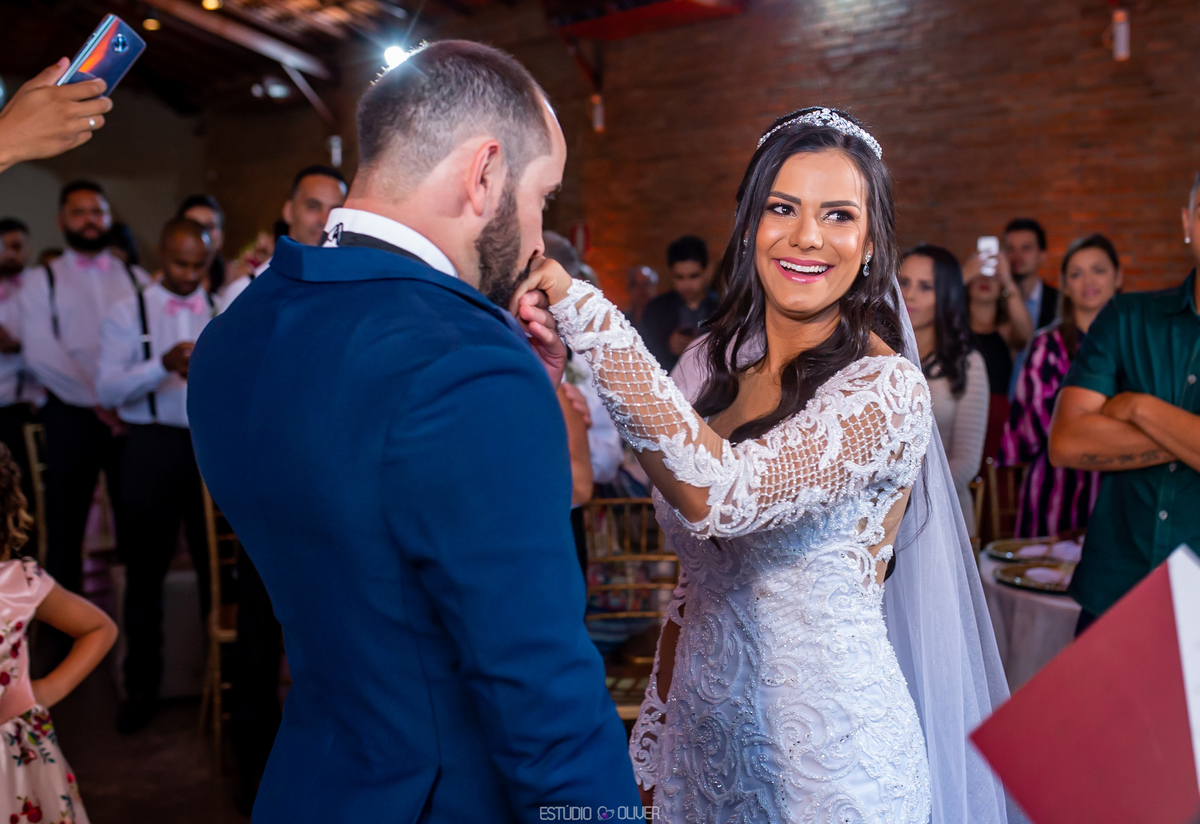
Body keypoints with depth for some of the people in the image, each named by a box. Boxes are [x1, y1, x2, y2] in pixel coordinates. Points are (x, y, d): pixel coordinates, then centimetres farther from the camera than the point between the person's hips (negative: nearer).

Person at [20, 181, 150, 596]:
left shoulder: (136, 279, 15)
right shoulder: (41, 281, 9)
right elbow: (41, 354, -3)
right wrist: (100, 403, -10)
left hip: (132, 416, 1)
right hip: (72, 416, -1)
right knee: (64, 527, 2)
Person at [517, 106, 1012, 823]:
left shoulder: (888, 388, -18)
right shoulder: (720, 367, 2)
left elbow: (721, 493, -34)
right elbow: (699, 579, 9)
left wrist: (587, 315, -35)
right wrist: (658, 734, 10)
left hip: (826, 749, -5)